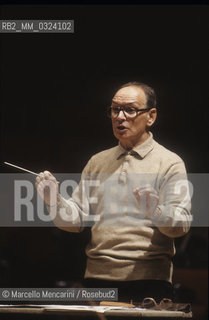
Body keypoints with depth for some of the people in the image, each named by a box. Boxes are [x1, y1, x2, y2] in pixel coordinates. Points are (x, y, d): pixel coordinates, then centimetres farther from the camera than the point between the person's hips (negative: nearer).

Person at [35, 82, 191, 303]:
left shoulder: (169, 163, 2)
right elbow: (77, 219, 11)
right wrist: (55, 202, -9)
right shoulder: (97, 162, 17)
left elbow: (181, 224, -8)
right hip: (97, 278, 4)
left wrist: (156, 212, -28)